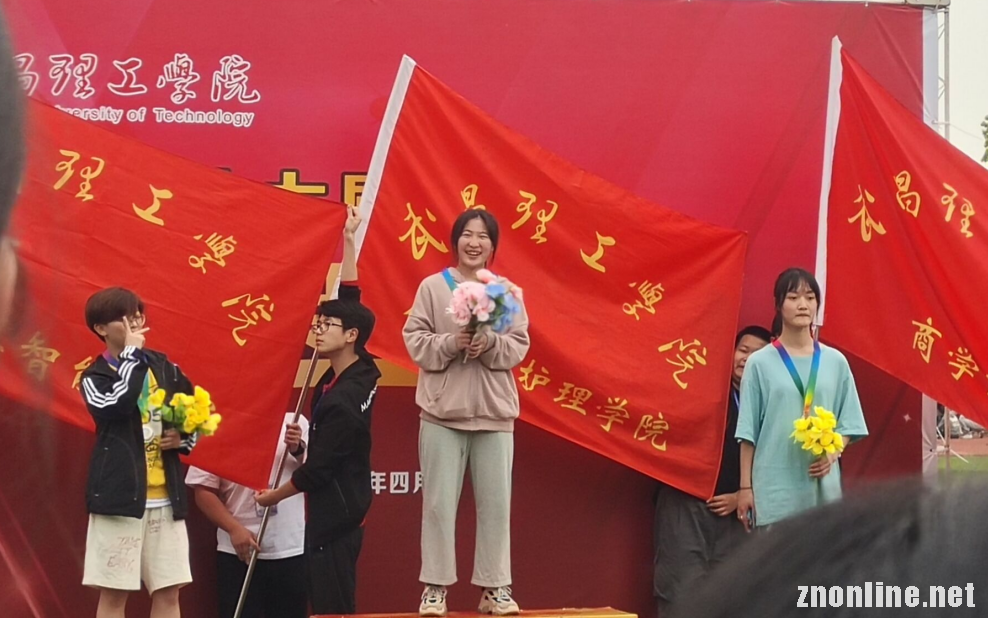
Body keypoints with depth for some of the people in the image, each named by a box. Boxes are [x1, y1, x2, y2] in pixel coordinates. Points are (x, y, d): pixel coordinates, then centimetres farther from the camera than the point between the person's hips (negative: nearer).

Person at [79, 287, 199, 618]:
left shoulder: (164, 367, 11)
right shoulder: (95, 376, -3)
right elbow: (116, 406, -25)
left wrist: (183, 439, 0)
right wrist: (131, 354, -15)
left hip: (166, 496, 4)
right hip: (120, 494, -4)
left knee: (168, 591, 5)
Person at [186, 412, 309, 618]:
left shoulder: (296, 424, 5)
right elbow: (204, 491, -2)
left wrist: (299, 449, -15)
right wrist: (234, 529, -13)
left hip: (292, 549, 2)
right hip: (239, 551, -2)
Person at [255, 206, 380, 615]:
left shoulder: (341, 401, -21)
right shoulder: (361, 373, 2)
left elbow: (316, 470, -17)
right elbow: (349, 301, 10)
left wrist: (273, 496, -1)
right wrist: (349, 242, 12)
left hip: (332, 520, -9)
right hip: (342, 515, 9)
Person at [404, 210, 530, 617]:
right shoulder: (432, 287, 1)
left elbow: (519, 347, 2)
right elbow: (415, 342, -3)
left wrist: (490, 344, -18)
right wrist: (452, 343, -19)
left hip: (494, 412, 2)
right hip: (442, 410, -2)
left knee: (495, 502, 2)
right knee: (439, 501, -1)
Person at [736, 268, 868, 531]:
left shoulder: (835, 362, 9)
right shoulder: (760, 363, 1)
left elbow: (849, 423, 11)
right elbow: (748, 432, 1)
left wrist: (832, 452, -9)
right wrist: (745, 487, -2)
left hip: (823, 488, 3)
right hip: (774, 489, -3)